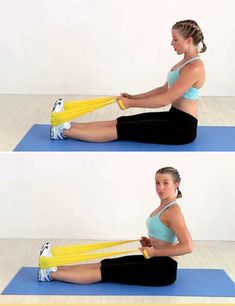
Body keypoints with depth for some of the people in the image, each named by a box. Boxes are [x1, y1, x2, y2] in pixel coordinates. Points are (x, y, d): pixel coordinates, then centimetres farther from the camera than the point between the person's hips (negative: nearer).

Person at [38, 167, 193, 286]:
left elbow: (188, 247, -26)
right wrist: (151, 243, 6)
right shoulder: (164, 206, 10)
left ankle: (52, 274, -6)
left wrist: (154, 252, -20)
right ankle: (54, 267, 4)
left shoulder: (173, 210, -18)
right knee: (105, 263, 3)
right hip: (155, 262, 9)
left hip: (163, 269, -9)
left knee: (106, 271, -9)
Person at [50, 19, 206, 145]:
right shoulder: (185, 62, 11)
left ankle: (64, 131, -9)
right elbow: (165, 89, 18)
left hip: (182, 127, -9)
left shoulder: (194, 68, -21)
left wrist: (132, 103, -14)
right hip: (174, 118, 9)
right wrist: (134, 97, 12)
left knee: (122, 130, -10)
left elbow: (166, 99, -22)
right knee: (121, 122, 2)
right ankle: (67, 124, 1)